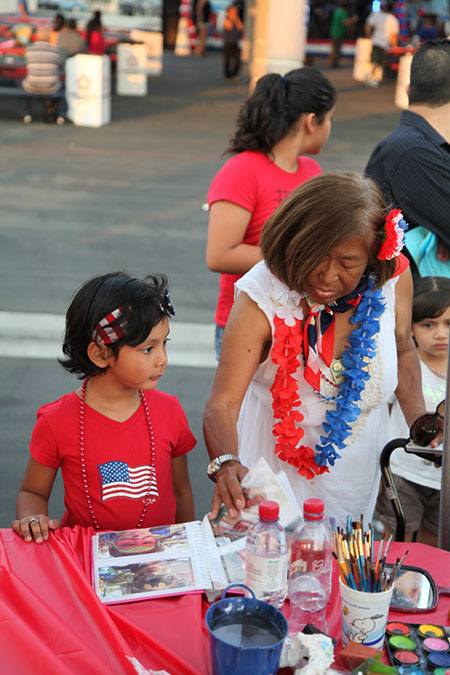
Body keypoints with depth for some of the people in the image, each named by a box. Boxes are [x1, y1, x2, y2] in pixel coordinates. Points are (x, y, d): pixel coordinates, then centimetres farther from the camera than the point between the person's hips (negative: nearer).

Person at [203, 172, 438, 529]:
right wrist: (226, 464, -49)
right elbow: (222, 402, -30)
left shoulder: (394, 276, -15)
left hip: (360, 458, 4)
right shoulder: (262, 298, -26)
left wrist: (418, 417, -7)